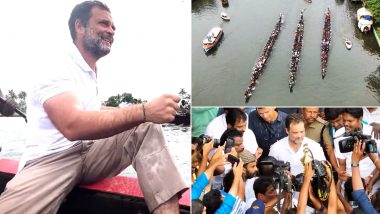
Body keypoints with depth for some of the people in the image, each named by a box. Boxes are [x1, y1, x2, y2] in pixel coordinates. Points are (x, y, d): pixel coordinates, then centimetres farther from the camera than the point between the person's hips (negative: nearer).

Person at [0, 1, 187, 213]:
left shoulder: (92, 74, 19)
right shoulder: (57, 68, -10)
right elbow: (73, 126, -28)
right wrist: (144, 111, -31)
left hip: (91, 152, 8)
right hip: (52, 159, -7)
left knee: (148, 127, -16)